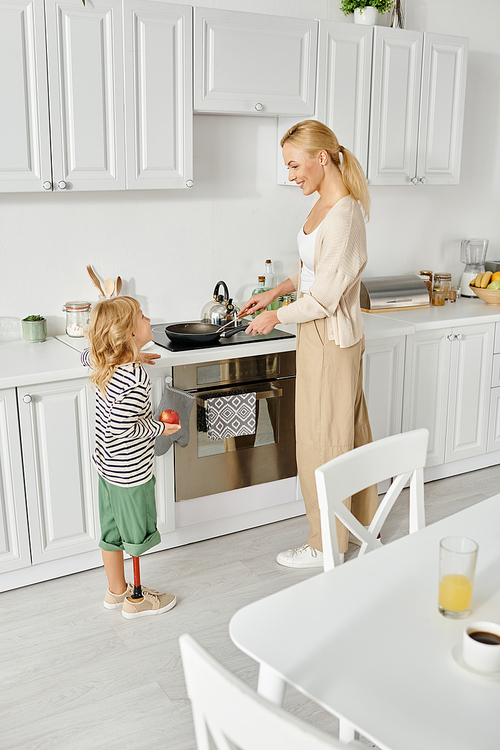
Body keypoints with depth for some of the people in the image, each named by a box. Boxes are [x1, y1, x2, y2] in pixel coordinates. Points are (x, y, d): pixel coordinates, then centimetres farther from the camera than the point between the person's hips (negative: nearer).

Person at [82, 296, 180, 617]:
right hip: (131, 470, -8)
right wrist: (158, 428, -15)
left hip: (108, 465, 8)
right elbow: (119, 427, -29)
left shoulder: (106, 363, -3)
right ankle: (135, 599, 27)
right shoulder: (136, 377, -29)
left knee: (112, 530, 20)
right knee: (135, 534, 10)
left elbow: (87, 355, 22)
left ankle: (116, 590, 38)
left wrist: (133, 357, 23)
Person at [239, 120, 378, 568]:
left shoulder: (343, 215, -24)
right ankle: (364, 523, 37)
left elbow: (323, 298, -23)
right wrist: (276, 291, 9)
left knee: (324, 440, 3)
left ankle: (328, 545, 20)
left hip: (329, 340, -10)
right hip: (331, 335, 10)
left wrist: (276, 316, -10)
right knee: (349, 431, 20)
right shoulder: (327, 203, 7)